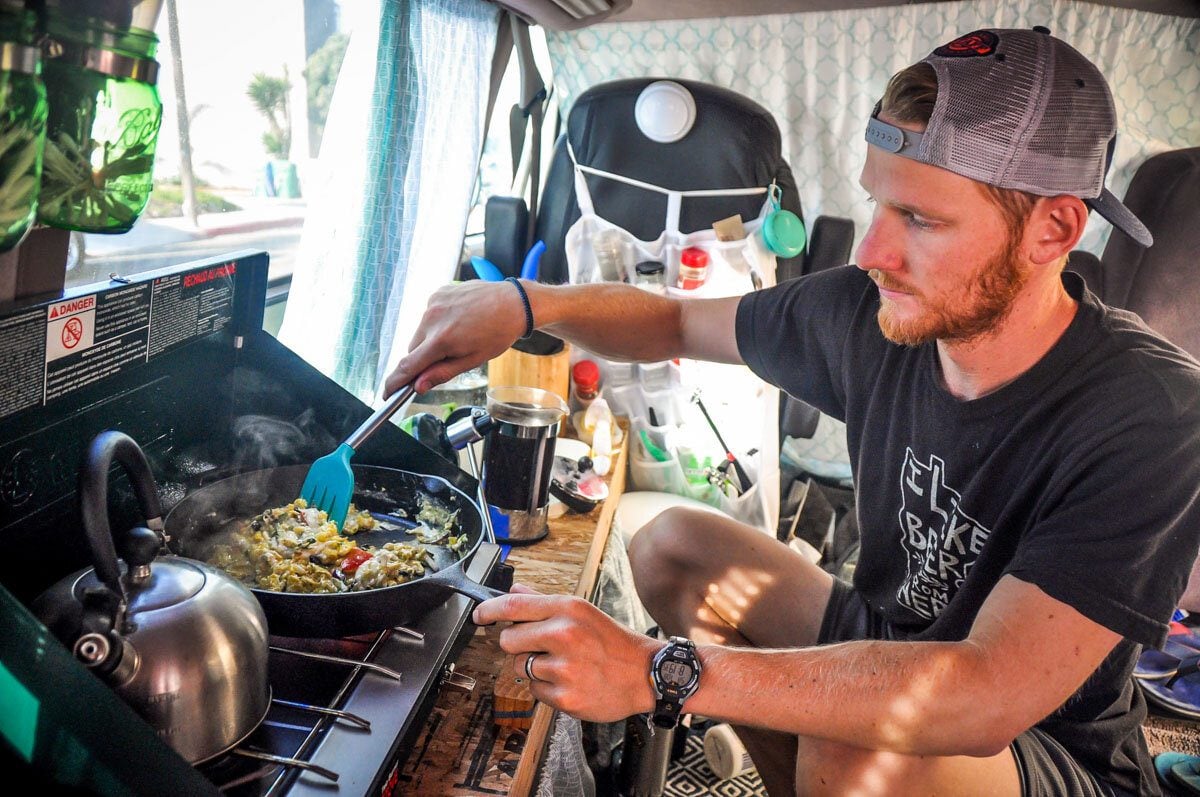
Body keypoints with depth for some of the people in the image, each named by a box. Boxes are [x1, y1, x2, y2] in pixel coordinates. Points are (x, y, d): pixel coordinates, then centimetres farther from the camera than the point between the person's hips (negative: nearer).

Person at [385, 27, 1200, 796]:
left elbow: (990, 696, -38)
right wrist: (527, 302, -16)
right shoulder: (873, 313, -13)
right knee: (673, 546, -2)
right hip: (886, 647, 6)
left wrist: (659, 671, -43)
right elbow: (679, 323, 1)